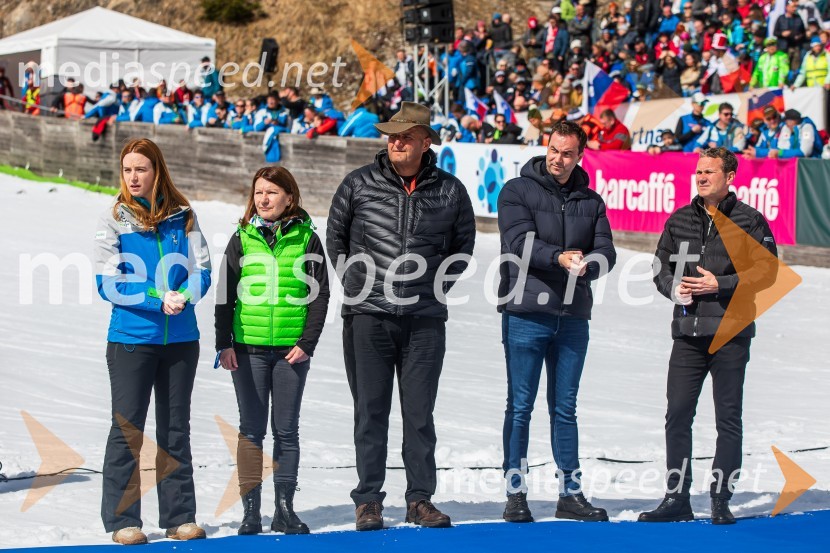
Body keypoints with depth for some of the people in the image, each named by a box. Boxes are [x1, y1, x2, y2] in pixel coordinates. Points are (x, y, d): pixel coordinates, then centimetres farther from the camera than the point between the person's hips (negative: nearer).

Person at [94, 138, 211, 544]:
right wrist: (159, 300, -18)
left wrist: (183, 295, -19)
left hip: (181, 338, 3)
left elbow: (201, 270, 2)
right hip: (131, 338, -2)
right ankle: (121, 520, 5)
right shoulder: (113, 219, -3)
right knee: (127, 429, 0)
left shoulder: (182, 216, 4)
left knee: (176, 429, 10)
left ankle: (179, 517, 16)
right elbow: (109, 283, -8)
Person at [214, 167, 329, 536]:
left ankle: (285, 509, 10)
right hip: (248, 349, 1)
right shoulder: (242, 240, 5)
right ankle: (251, 510, 6)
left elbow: (319, 295, 2)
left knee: (287, 430, 4)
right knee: (252, 429, 3)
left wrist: (307, 343, -5)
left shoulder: (306, 240, 3)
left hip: (291, 349, 0)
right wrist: (224, 343, -1)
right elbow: (225, 295, 6)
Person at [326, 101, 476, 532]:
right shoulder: (359, 184, 0)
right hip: (368, 317, 0)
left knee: (420, 413, 5)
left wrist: (438, 285, 9)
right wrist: (357, 283, 8)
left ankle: (420, 498, 12)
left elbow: (463, 244, 16)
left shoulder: (450, 191, 1)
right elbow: (335, 237, 13)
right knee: (370, 412, 3)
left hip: (425, 319, 1)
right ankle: (368, 499, 9)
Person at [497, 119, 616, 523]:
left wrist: (586, 265, -20)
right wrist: (559, 257, -29)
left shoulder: (591, 201, 12)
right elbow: (520, 242, -13)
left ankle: (571, 493, 17)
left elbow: (605, 251, 2)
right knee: (521, 407, 0)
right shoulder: (517, 191, 1)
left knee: (565, 409, 11)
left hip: (573, 316, 4)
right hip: (526, 312, -4)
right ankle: (515, 494, 6)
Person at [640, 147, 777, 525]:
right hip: (687, 332, 4)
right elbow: (661, 267, 17)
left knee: (728, 418, 1)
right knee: (677, 414, 2)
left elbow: (767, 272, -6)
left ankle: (721, 500, 9)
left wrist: (720, 285, -14)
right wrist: (673, 287, -4)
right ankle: (676, 498, 10)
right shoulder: (679, 220, 11)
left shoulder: (749, 221, -1)